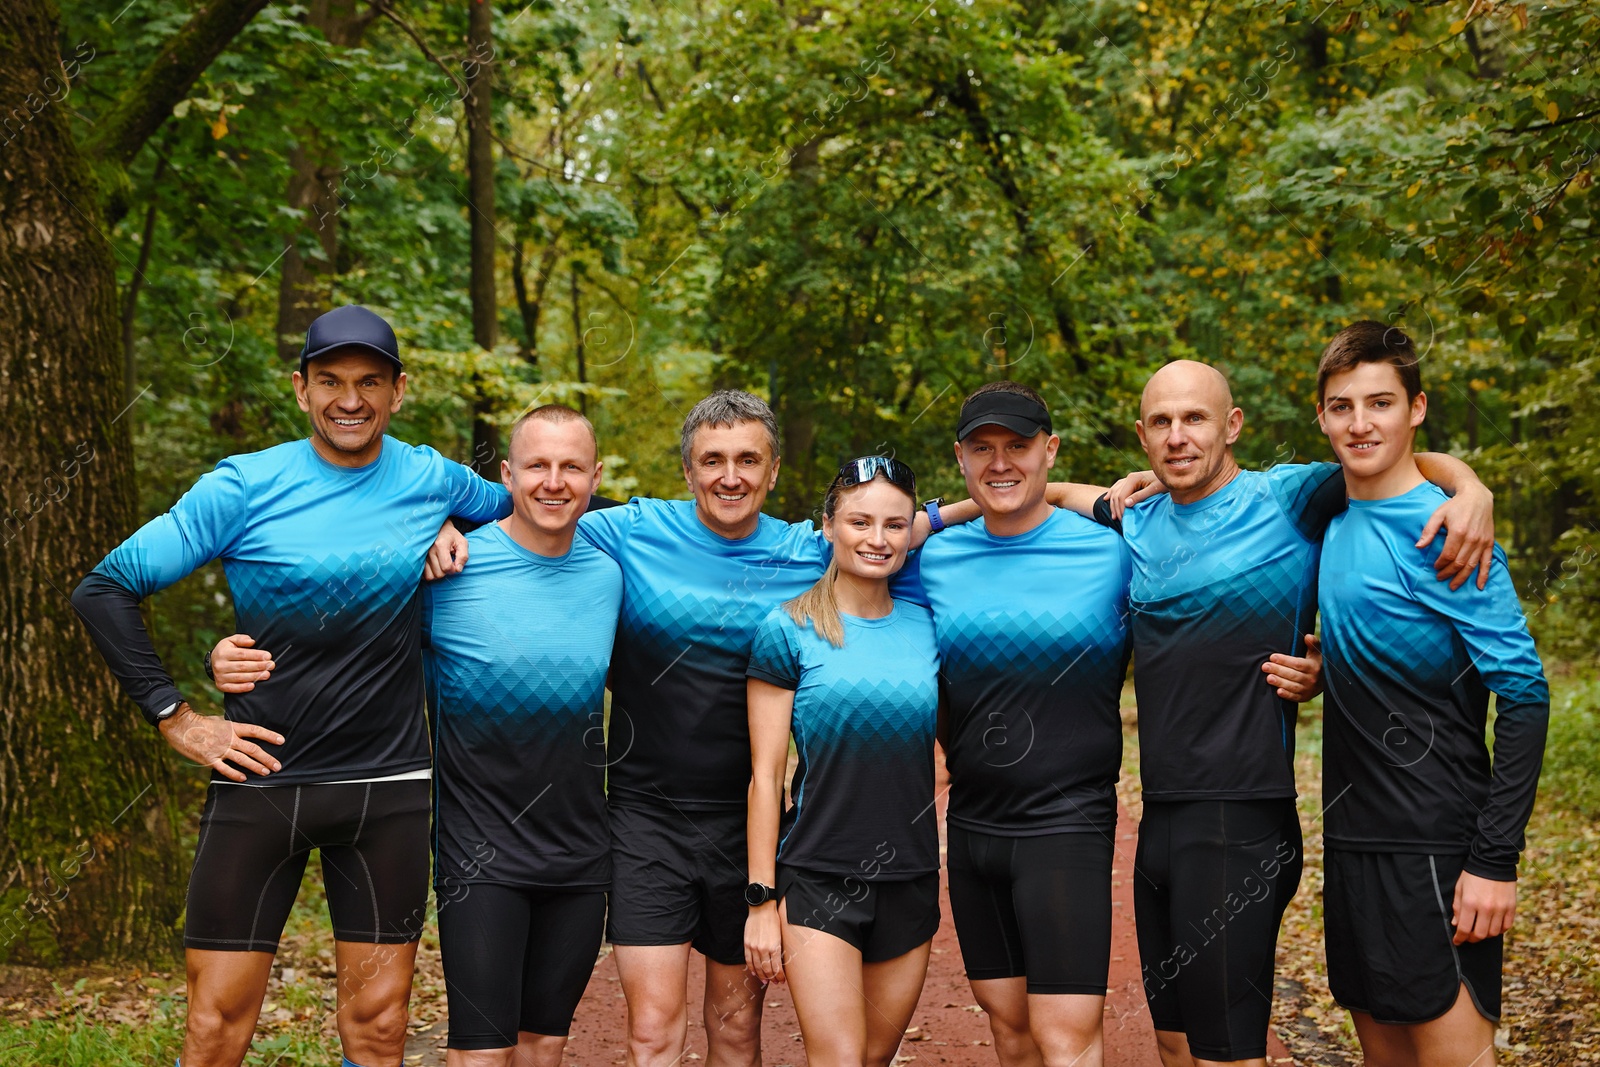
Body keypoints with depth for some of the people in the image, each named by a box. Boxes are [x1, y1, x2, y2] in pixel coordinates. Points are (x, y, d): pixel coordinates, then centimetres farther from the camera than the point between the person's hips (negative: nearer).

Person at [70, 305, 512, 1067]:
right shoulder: (245, 487, -5)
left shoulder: (432, 481, 3)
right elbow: (104, 590, -4)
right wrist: (174, 719, -7)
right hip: (261, 774, -1)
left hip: (386, 788, 2)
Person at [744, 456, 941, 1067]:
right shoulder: (789, 630, -5)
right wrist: (761, 899, -7)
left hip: (910, 877, 4)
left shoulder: (926, 627, 6)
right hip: (816, 877, -4)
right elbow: (765, 773, -5)